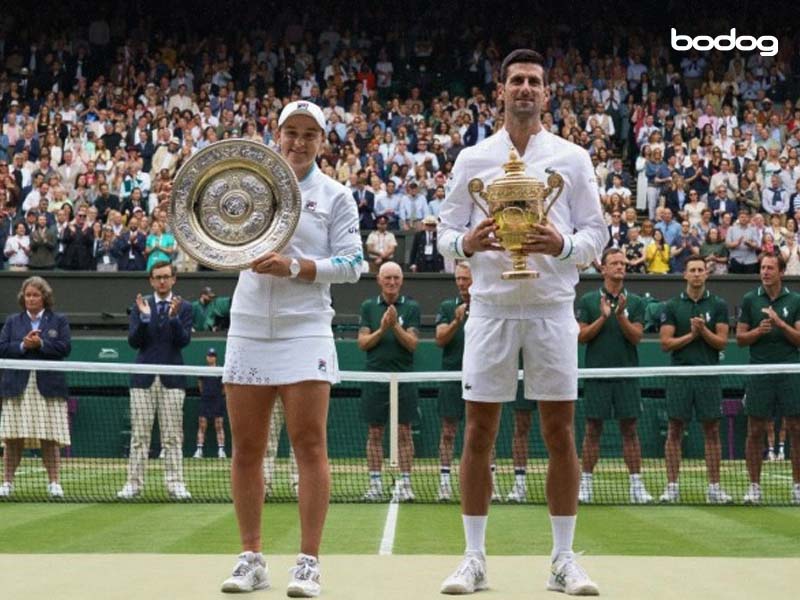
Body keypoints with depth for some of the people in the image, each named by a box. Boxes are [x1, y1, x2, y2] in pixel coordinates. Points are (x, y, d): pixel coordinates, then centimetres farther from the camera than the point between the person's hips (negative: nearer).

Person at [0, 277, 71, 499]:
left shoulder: (58, 320, 8)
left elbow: (65, 347, -5)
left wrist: (40, 344, -14)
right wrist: (23, 345, -12)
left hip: (48, 388, -1)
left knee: (50, 438, -1)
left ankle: (53, 482, 4)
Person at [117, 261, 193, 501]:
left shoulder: (183, 307, 6)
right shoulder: (140, 306, 8)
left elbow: (184, 341, -6)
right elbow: (133, 342, -1)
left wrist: (174, 317, -21)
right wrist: (144, 317, -15)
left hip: (172, 378, -1)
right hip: (144, 378, 1)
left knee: (172, 436, -1)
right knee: (139, 434, 1)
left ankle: (175, 483, 0)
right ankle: (134, 483, 3)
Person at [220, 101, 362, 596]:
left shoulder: (335, 196, 5)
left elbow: (351, 263, -2)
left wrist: (294, 267, -15)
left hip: (305, 329, -3)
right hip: (249, 328, 3)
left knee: (310, 444, -6)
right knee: (246, 448, 3)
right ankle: (251, 559, 11)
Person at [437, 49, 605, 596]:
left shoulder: (573, 159, 7)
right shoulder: (472, 159, 8)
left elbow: (596, 232, 4)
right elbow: (446, 232, 7)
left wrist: (564, 246, -17)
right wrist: (467, 244, -16)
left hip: (552, 308, 0)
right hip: (491, 305, 0)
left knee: (560, 433, 1)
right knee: (479, 433, 1)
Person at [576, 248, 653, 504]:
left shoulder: (635, 302, 7)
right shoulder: (588, 301, 5)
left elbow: (636, 336, -2)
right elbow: (581, 336, -1)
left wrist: (621, 315, -17)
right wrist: (603, 317, -13)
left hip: (627, 375, 1)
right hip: (597, 375, -1)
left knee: (629, 429, 2)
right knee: (593, 429, 2)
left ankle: (636, 485, 3)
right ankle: (586, 483, 8)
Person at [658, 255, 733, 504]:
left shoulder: (718, 305, 6)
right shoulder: (672, 306, 5)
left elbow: (721, 342, 0)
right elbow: (665, 343, 0)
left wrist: (703, 330, -15)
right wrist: (691, 334, -10)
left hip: (708, 375, 0)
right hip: (679, 374, 0)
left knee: (712, 431, 2)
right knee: (675, 431, 0)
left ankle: (714, 487, 6)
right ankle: (672, 486, 5)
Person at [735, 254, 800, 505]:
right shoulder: (749, 300, 6)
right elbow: (740, 338, 6)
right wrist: (759, 331, -12)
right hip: (759, 373, 0)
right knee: (755, 431, 2)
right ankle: (754, 487, 9)